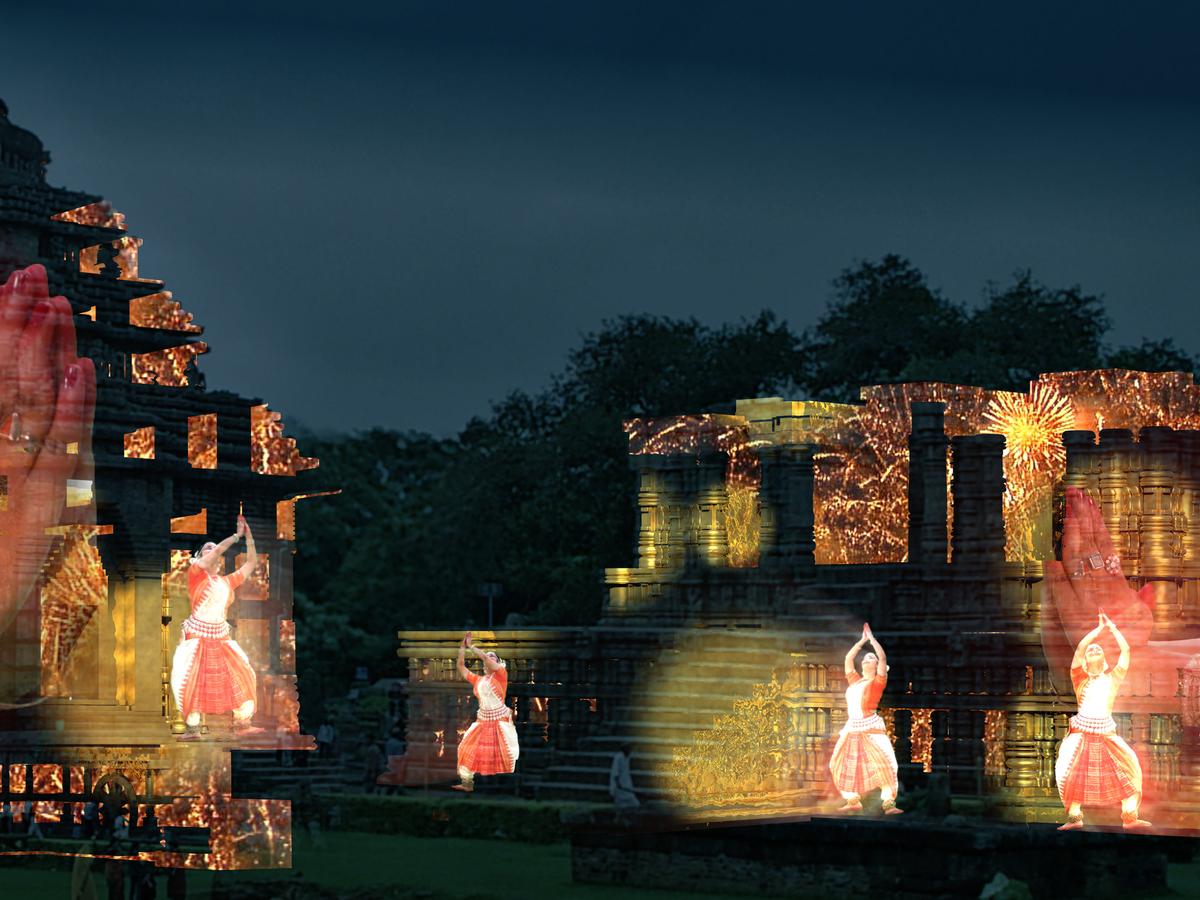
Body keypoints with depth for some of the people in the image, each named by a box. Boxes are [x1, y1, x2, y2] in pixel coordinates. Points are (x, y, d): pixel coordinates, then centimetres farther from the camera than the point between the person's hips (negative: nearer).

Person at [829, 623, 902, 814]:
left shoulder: (877, 682, 1)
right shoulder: (855, 680, 16)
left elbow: (883, 657, -8)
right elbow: (848, 659, 22)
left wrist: (872, 638, 2)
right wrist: (862, 640, 23)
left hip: (871, 727, -6)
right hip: (852, 728, 6)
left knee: (884, 763, -17)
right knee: (843, 765, 8)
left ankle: (889, 804, -19)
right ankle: (854, 801, 19)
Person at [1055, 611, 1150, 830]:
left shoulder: (1112, 678, 15)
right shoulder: (1080, 678, 10)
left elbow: (1125, 650, 10)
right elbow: (1080, 647, -3)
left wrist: (1112, 628, 10)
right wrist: (1099, 629, 2)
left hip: (1107, 734, 2)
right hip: (1082, 733, -2)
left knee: (1128, 769, -6)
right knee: (1073, 772, -12)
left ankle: (1129, 816, 1)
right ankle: (1074, 816, -1)